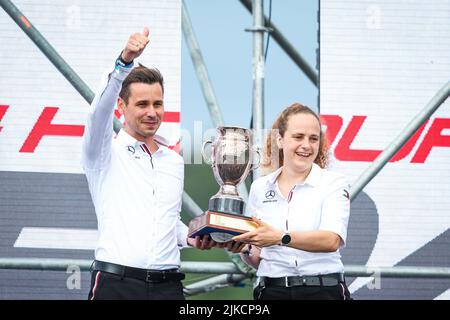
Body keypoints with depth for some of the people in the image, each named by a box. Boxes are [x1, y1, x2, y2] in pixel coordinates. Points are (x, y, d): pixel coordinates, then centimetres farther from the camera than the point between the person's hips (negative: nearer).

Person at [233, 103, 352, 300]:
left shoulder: (334, 184, 0)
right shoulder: (259, 187, 10)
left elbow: (332, 240, -17)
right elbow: (256, 259, 15)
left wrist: (280, 237, -30)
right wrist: (244, 249, -8)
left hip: (323, 291, -3)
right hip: (271, 291, 3)